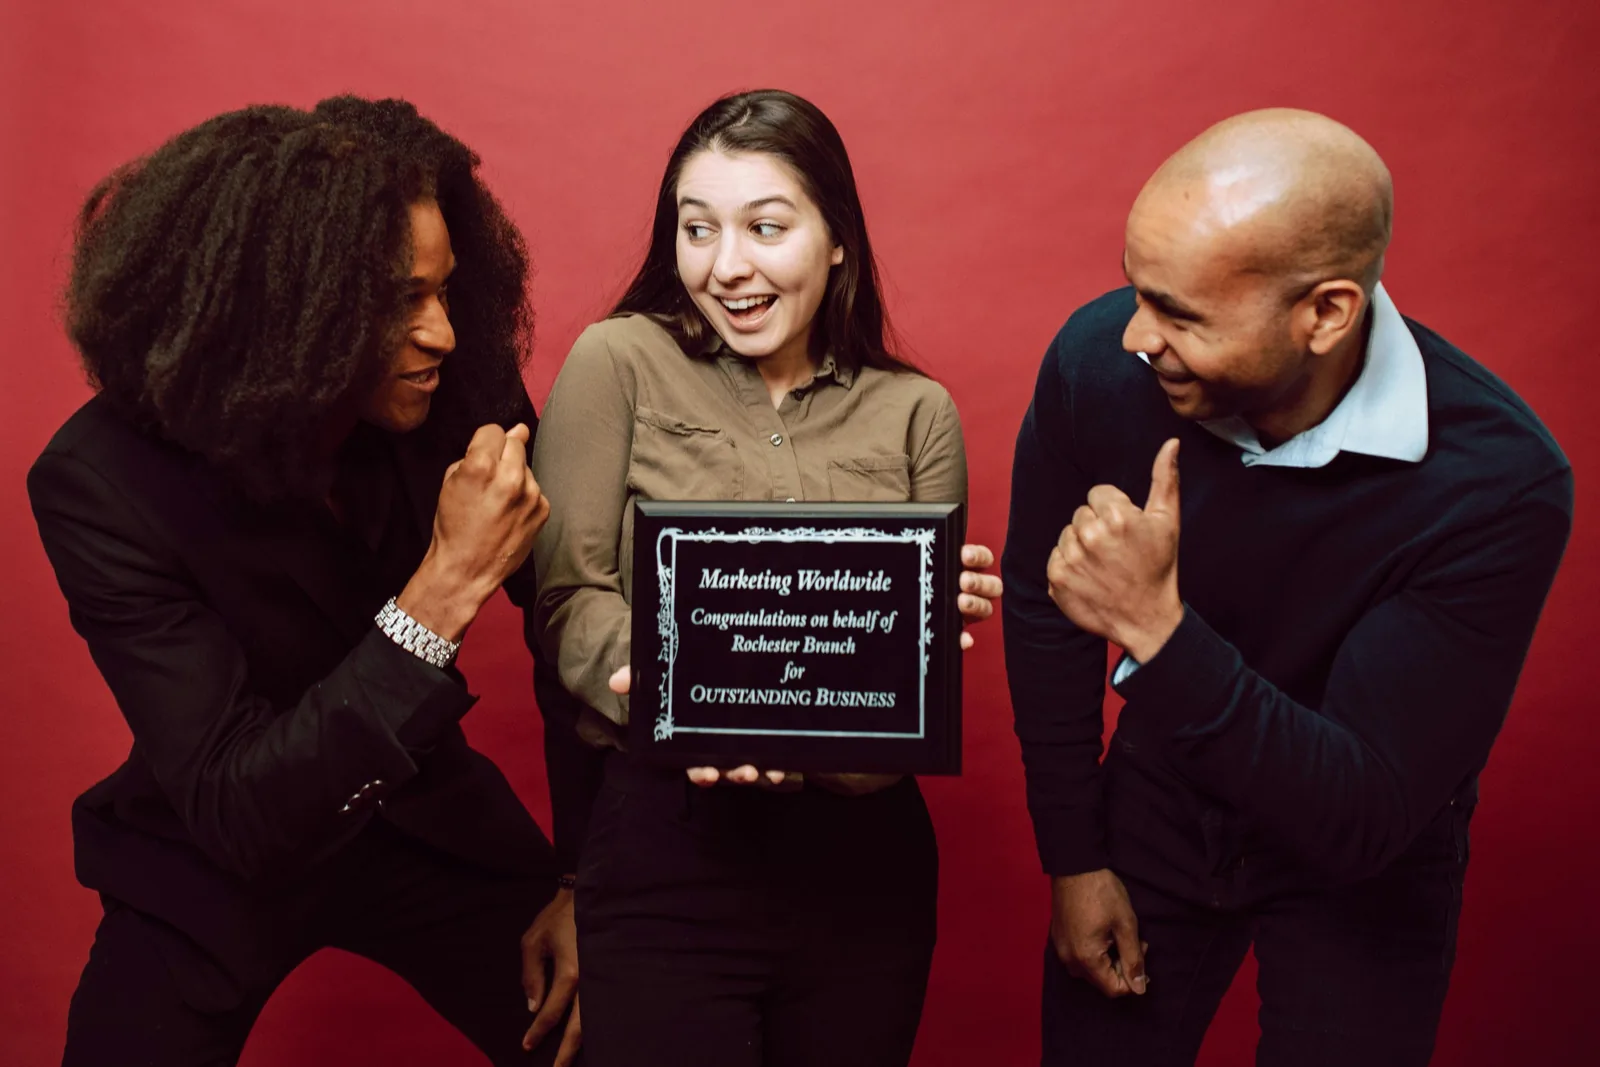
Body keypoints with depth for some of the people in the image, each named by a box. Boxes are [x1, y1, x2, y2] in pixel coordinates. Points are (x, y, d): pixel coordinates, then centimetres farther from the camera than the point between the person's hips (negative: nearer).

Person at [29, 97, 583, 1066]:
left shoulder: (463, 389, -18)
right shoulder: (104, 482, -26)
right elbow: (234, 815, -31)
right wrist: (444, 590, -40)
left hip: (425, 821, 2)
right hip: (219, 872, -2)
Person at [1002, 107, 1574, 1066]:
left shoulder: (1498, 481, -31)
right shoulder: (1100, 357, -23)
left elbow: (1362, 818, -30)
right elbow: (1043, 608, -6)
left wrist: (1157, 628, -42)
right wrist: (1074, 856, 0)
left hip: (1364, 873, -2)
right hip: (1157, 805, 3)